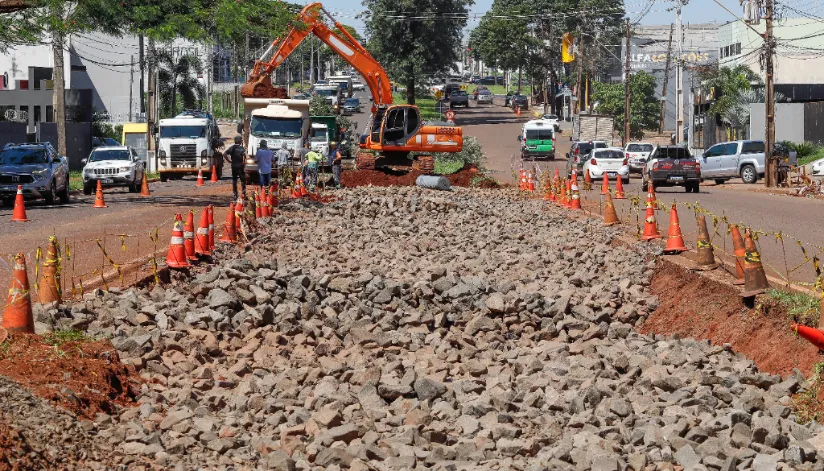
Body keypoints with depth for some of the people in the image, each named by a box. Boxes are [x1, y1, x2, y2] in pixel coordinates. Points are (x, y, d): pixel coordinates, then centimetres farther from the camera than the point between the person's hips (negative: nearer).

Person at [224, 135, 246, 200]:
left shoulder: (232, 148, 5)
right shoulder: (241, 148, -6)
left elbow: (224, 155, -6)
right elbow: (244, 154, -25)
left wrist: (229, 161, 1)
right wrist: (244, 162, -12)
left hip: (234, 166, 3)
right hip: (240, 166, -3)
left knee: (234, 180, 9)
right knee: (243, 180, 4)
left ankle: (235, 195, 9)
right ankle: (244, 193, 0)